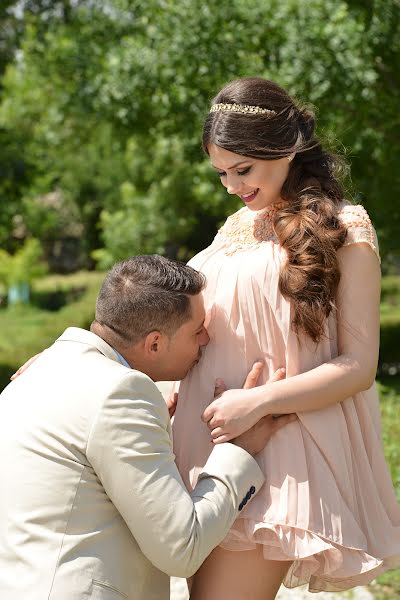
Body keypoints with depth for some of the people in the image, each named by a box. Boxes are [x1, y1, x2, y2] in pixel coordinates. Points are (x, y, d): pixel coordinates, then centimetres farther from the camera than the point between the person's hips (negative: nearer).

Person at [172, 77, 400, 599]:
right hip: (208, 443, 7)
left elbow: (358, 366, -8)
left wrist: (257, 402, -18)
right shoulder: (238, 227, 15)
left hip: (275, 459, -6)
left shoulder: (343, 229, -4)